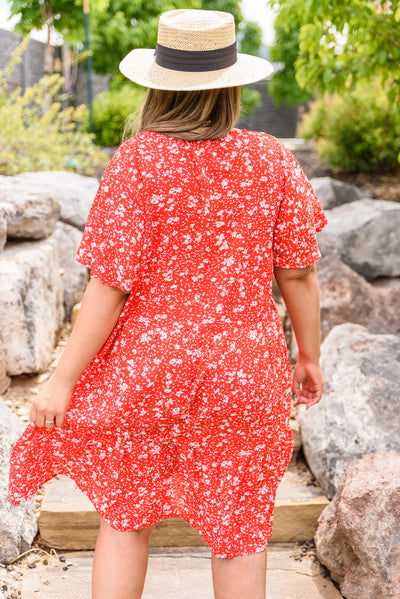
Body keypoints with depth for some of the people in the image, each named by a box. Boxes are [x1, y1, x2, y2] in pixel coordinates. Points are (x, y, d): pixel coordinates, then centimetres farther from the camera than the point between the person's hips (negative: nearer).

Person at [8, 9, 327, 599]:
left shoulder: (136, 162, -13)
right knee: (237, 527, 16)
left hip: (147, 367, -1)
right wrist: (310, 355, 13)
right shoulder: (271, 160, -6)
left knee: (126, 513, 19)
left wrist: (62, 380, -7)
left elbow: (110, 286, -16)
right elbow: (300, 272, -1)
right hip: (243, 373, 2)